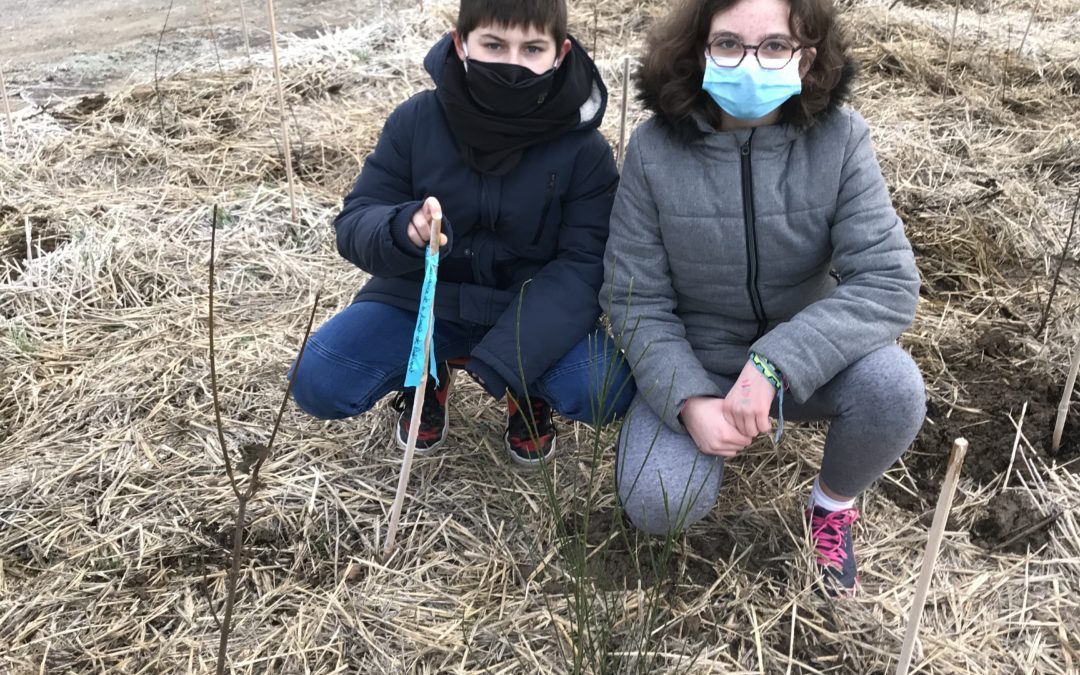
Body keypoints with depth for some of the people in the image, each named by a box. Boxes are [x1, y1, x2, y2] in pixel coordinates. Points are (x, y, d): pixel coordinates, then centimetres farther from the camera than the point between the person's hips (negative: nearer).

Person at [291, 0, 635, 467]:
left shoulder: (583, 147, -14)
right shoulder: (416, 120, -11)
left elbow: (584, 264, -17)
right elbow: (355, 223, -8)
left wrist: (502, 357, -30)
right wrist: (402, 231, -35)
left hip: (533, 310, -1)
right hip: (422, 299, 2)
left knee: (606, 393, -28)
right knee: (316, 384, -18)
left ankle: (528, 389, 9)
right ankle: (430, 375, 14)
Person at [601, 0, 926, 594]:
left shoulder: (840, 138, -16)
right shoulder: (654, 149, -15)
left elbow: (889, 283, -22)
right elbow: (634, 299, -11)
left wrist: (773, 364, -33)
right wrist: (689, 403, -25)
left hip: (802, 352, 1)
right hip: (695, 363, 0)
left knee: (893, 386, -29)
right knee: (659, 504, -23)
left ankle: (833, 505, 4)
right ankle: (717, 430, 14)